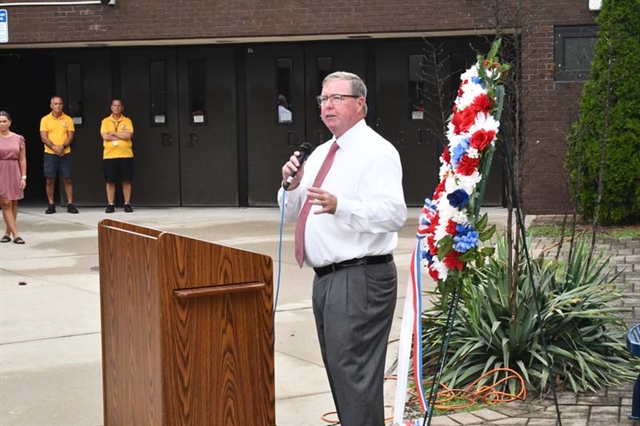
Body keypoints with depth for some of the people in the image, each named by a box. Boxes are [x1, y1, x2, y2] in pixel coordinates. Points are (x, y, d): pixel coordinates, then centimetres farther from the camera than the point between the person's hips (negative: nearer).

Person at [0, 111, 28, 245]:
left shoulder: (18, 139, 3)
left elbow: (22, 159, 5)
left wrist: (24, 177, 0)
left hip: (14, 173, 2)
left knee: (13, 204, 6)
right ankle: (15, 234, -6)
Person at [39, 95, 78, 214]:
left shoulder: (68, 119, 5)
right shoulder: (45, 119, 2)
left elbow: (70, 136, 0)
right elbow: (44, 137, -4)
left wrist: (62, 147, -17)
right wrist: (54, 147, -17)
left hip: (65, 154, 0)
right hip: (50, 154, 0)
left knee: (67, 179, 0)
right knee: (50, 179, 1)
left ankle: (70, 204, 4)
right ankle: (51, 205, 8)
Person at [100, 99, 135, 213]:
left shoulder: (127, 121, 5)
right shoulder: (105, 121, 6)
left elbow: (128, 135, -10)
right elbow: (105, 136, -8)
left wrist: (113, 133, -8)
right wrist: (122, 135, -8)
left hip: (125, 155, 0)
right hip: (109, 155, 0)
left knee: (126, 180, 1)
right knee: (110, 181, 2)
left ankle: (127, 204, 9)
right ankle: (110, 204, 8)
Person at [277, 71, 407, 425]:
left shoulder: (377, 152, -10)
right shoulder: (320, 154, 18)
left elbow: (394, 214, -23)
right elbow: (291, 214, 21)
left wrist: (340, 206, -36)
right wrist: (292, 186, 0)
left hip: (360, 278, -9)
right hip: (326, 277, 9)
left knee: (355, 375, -10)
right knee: (338, 372, 16)